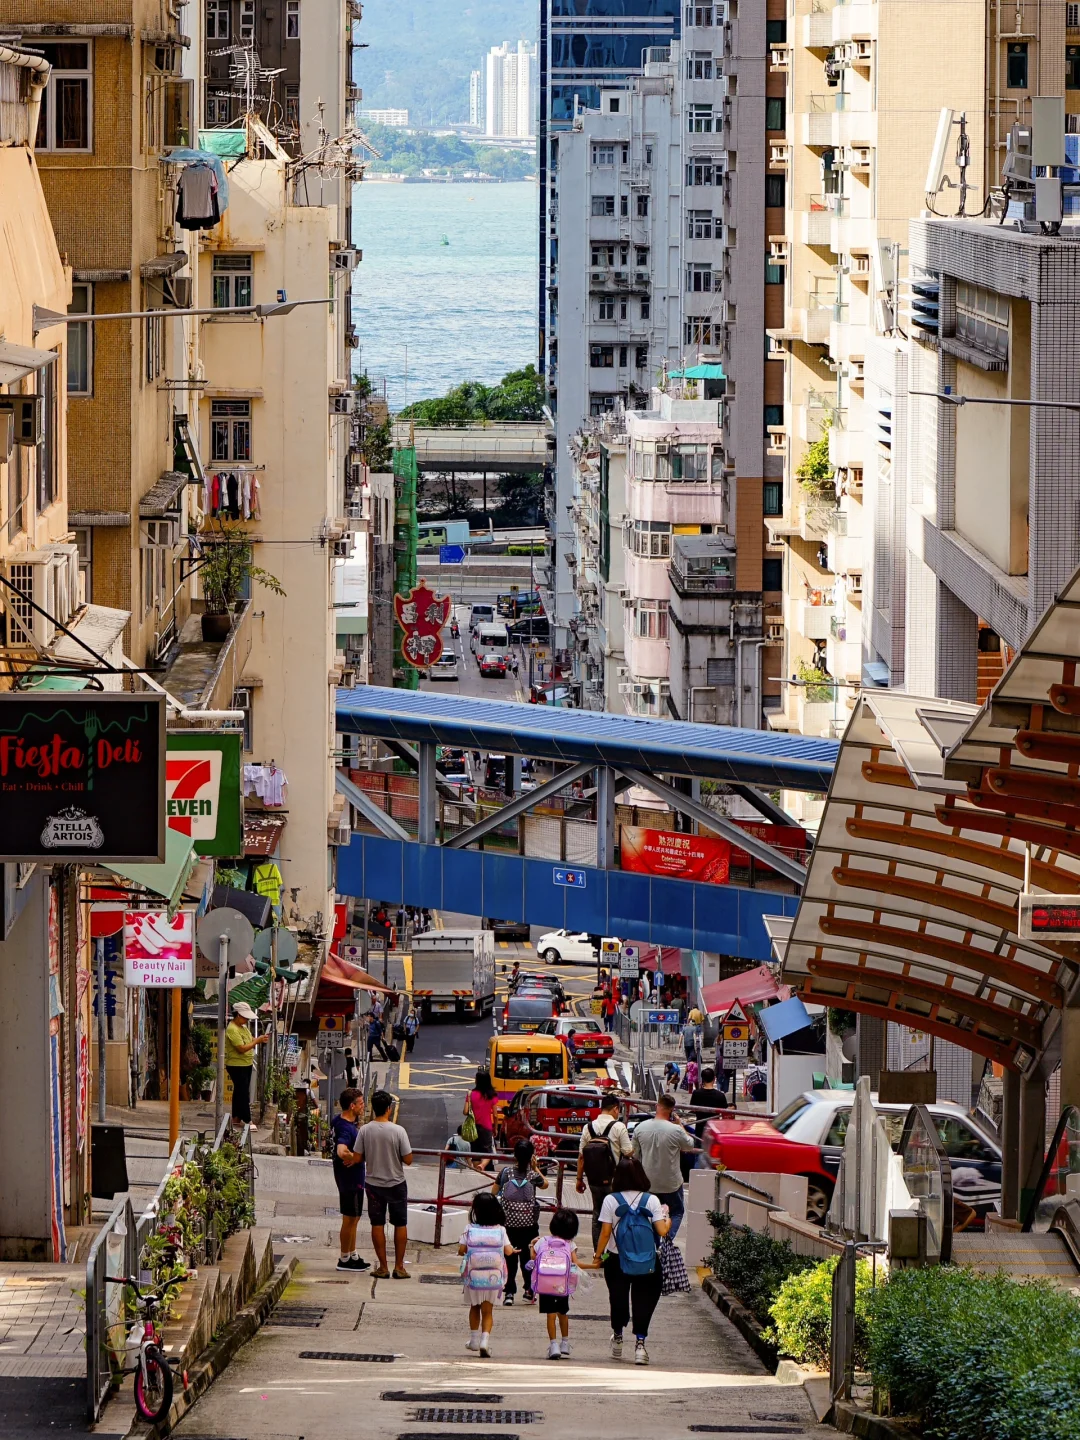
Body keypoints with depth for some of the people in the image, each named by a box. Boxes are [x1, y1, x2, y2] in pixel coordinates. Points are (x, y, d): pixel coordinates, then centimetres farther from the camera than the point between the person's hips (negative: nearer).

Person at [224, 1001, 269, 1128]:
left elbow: (250, 1040, 15)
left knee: (240, 1091, 16)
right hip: (237, 1066, -10)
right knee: (243, 1093, -8)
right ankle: (247, 1120, -6)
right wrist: (258, 1041, -23)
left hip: (246, 1065, 10)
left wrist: (261, 1039, -5)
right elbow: (242, 1048, -26)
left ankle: (236, 1117, 25)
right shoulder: (232, 1030, -22)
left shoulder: (243, 1027, 9)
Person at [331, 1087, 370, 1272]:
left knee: (353, 1218, 19)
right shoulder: (346, 1128, -26)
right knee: (350, 1219, 1)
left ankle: (352, 1256, 29)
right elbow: (341, 1151, -42)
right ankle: (345, 1259, 10)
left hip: (350, 1178, 10)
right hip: (351, 1178, -10)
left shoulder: (338, 1121, 4)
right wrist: (355, 1158, -26)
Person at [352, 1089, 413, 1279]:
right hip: (396, 1184, -2)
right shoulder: (398, 1131, -16)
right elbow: (408, 1160, -12)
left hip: (373, 1183, 2)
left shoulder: (364, 1131, -10)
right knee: (400, 1224, 11)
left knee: (377, 1225, 10)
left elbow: (357, 1157, -6)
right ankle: (399, 1267, 11)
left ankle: (383, 1267, 10)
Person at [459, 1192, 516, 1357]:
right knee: (488, 1311, 8)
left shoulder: (470, 1230, -7)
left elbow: (461, 1250, -7)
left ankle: (474, 1339, 27)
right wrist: (512, 1250, 15)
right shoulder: (500, 1230, -6)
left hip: (473, 1277, 0)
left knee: (474, 1308, 21)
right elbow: (508, 1251, -8)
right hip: (493, 1278, 0)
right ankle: (485, 1339, -9)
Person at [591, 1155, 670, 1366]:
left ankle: (617, 1337, 35)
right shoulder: (651, 1200, -7)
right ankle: (640, 1342, -9)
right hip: (647, 1263, -1)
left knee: (618, 1299, 17)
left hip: (617, 1260, 1)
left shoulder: (611, 1201, -6)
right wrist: (667, 1219, 11)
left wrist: (598, 1256, 6)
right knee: (643, 1301, 3)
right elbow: (662, 1231, -10)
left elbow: (605, 1233, -6)